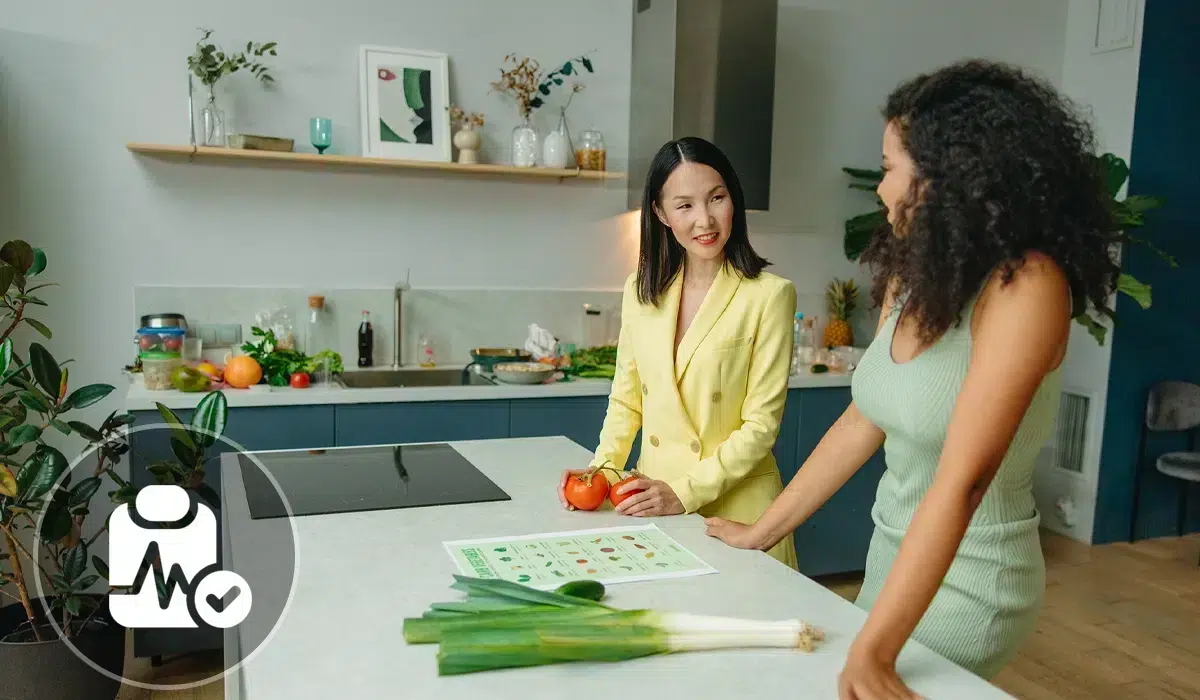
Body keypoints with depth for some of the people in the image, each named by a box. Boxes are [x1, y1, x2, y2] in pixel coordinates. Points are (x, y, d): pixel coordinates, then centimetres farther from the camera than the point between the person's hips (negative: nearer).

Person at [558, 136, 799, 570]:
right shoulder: (641, 289, 4)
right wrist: (603, 468, -5)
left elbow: (761, 424, -12)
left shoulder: (769, 295, -12)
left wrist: (685, 492, -17)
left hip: (735, 508, -3)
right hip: (653, 508, 4)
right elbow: (627, 399, 10)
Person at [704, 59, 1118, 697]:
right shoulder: (910, 278, 0)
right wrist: (760, 532, 5)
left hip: (968, 580, -6)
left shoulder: (1025, 285, -23)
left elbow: (961, 481, -30)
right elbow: (862, 424, 4)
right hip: (894, 551, 7)